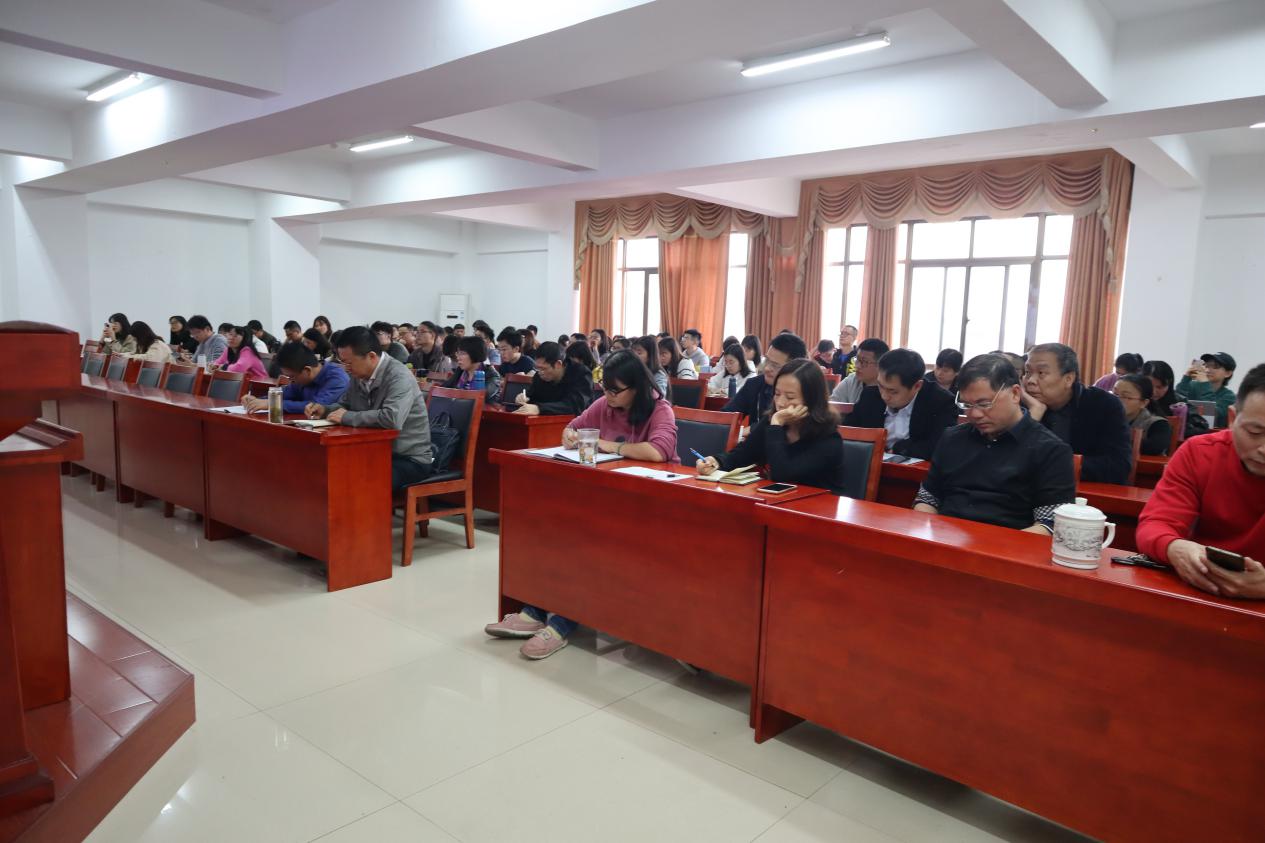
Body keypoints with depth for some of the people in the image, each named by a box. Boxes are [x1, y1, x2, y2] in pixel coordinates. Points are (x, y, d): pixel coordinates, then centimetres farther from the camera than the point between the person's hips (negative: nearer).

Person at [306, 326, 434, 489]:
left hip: (410, 459, -8)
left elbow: (392, 419, -37)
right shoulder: (360, 376, 5)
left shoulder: (399, 377, -21)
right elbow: (344, 404, 24)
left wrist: (347, 417, -23)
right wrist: (324, 409, 1)